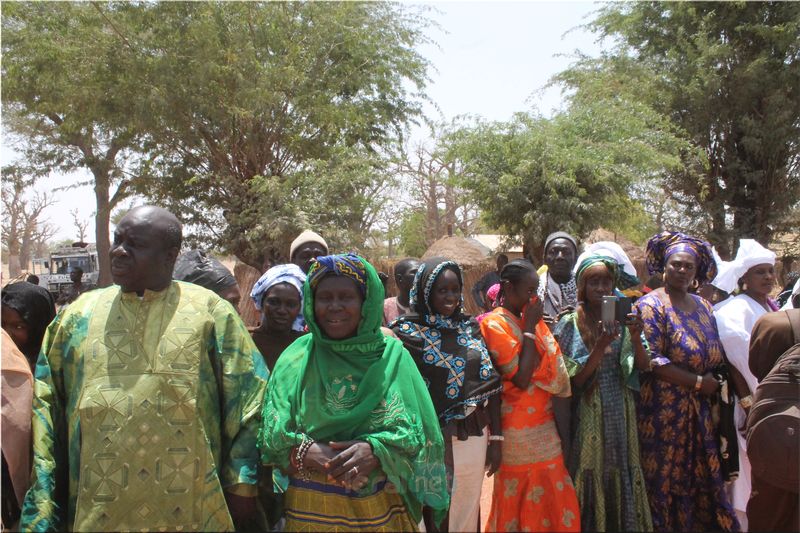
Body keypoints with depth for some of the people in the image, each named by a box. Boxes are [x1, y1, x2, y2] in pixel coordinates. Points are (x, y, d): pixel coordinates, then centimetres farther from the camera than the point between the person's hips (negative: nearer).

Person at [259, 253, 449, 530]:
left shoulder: (392, 355, -3)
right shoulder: (296, 357, -1)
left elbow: (416, 430, -7)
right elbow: (272, 436, -6)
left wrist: (375, 450, -24)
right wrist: (305, 452, -24)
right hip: (310, 509, 0)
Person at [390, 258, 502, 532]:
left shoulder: (471, 328, 5)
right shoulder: (408, 332, -9)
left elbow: (490, 385, 6)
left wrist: (495, 438, 4)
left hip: (474, 437, 4)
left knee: (466, 511, 16)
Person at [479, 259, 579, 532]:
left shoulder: (529, 319, 9)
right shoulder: (495, 325, -13)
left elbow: (551, 367, 11)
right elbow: (521, 378, -20)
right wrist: (530, 328, -16)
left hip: (545, 425, 7)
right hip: (520, 433, -7)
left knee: (549, 500, 13)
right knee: (522, 502, 6)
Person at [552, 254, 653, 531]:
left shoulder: (622, 319, 4)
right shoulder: (570, 324, -6)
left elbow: (643, 368, -3)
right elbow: (573, 381, -10)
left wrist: (636, 337, -21)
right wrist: (599, 348, -23)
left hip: (621, 413, 3)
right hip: (588, 415, -3)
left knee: (621, 476, 8)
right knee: (593, 478, 2)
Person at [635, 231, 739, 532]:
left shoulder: (703, 307, 12)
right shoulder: (651, 305, -8)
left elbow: (716, 356, 17)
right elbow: (652, 362, -16)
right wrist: (699, 382, -13)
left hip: (700, 412, 6)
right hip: (665, 413, -6)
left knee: (702, 479, 10)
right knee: (667, 482, 3)